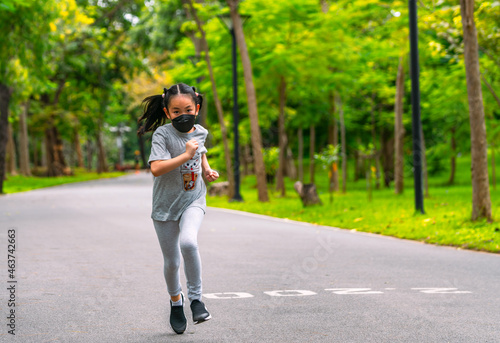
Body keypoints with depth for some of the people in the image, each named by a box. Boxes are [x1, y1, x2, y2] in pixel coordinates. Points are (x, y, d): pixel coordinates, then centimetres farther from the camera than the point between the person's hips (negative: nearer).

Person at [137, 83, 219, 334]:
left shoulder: (200, 132, 1)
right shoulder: (162, 134, -15)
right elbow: (156, 168, -27)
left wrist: (207, 169, 8)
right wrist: (186, 155, -29)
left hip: (193, 200, 1)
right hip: (166, 203, -1)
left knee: (188, 242, -28)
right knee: (171, 261, 8)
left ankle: (196, 297, -10)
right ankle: (176, 301, 36)